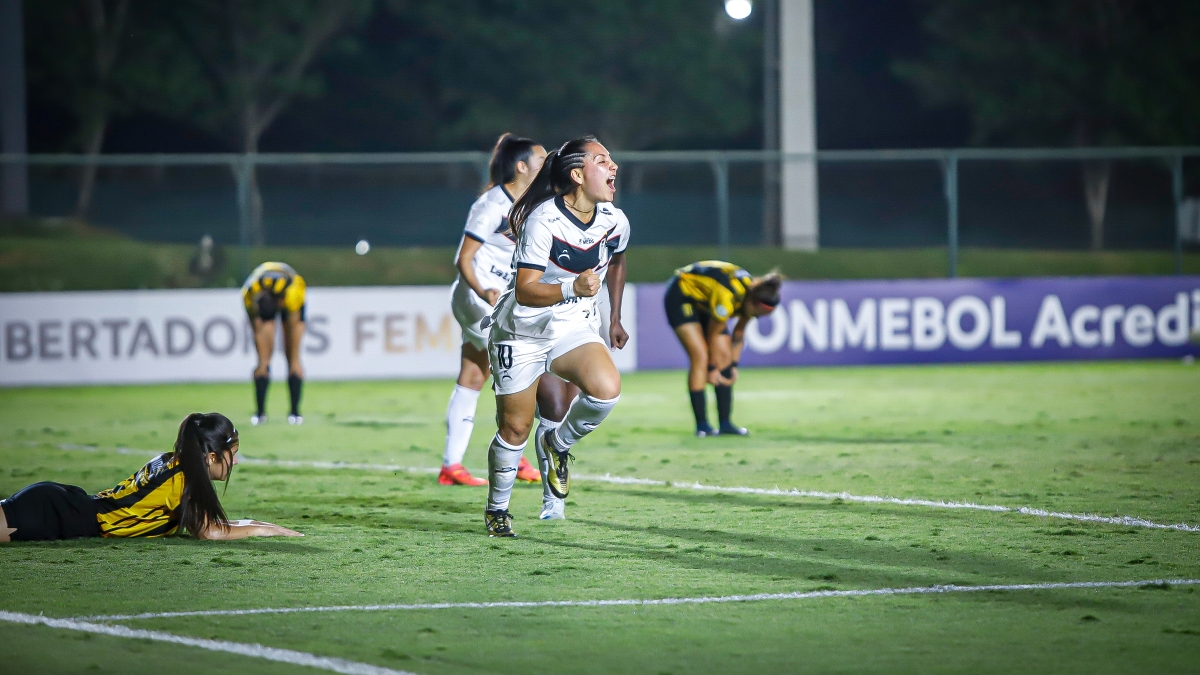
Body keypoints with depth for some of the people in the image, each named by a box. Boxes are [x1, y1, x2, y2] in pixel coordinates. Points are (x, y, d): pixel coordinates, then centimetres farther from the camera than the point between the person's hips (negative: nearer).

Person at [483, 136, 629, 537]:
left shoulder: (615, 222, -5)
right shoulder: (544, 220, -23)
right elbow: (525, 291, -27)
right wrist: (572, 288, -43)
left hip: (575, 328, 4)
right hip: (523, 333, -4)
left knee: (607, 390, -26)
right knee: (515, 430, 3)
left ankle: (557, 443, 3)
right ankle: (497, 509, 28)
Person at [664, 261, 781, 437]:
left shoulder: (754, 294, -14)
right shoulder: (727, 297, -37)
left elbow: (738, 334, 1)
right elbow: (713, 335, -23)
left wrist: (734, 366, 2)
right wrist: (712, 369, -12)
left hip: (703, 301, 8)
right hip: (680, 295, -8)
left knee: (724, 355, -2)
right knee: (700, 356, -19)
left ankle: (725, 424, 0)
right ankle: (702, 426, -17)